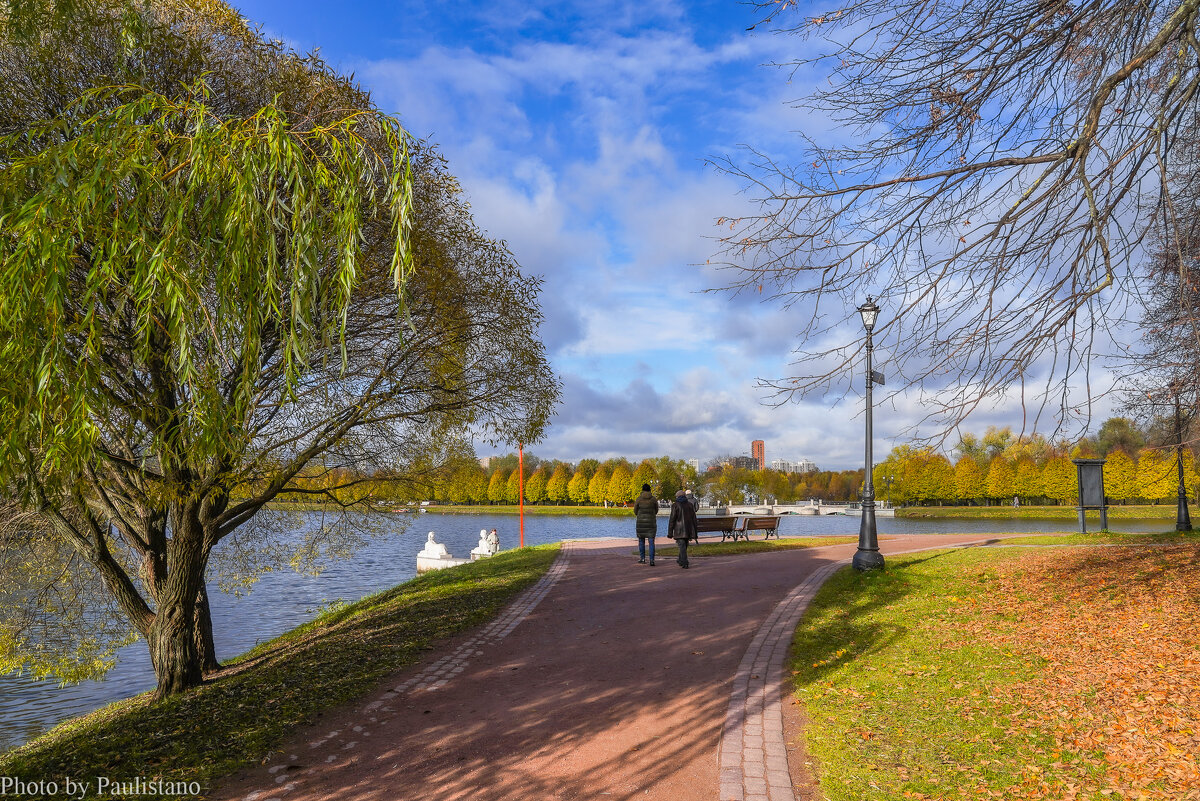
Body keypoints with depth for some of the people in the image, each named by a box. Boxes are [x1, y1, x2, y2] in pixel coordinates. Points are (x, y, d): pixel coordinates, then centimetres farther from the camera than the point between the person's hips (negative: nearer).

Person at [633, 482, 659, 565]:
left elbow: (635, 511, 3)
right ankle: (652, 560, -8)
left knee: (641, 540, 15)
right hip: (651, 522, 1)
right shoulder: (654, 499, -1)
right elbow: (656, 511, 11)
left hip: (641, 521, -1)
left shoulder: (639, 499, -5)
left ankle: (642, 559, 18)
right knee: (651, 542, 1)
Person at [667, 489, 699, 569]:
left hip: (679, 530, -4)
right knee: (684, 545, 20)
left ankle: (685, 563, -16)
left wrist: (670, 532, -6)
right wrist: (695, 532, 10)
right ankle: (681, 560, 35)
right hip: (689, 529, 4)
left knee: (682, 546, -5)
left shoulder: (675, 505, -4)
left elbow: (672, 519, -9)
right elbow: (694, 518, 6)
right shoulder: (690, 505, 7)